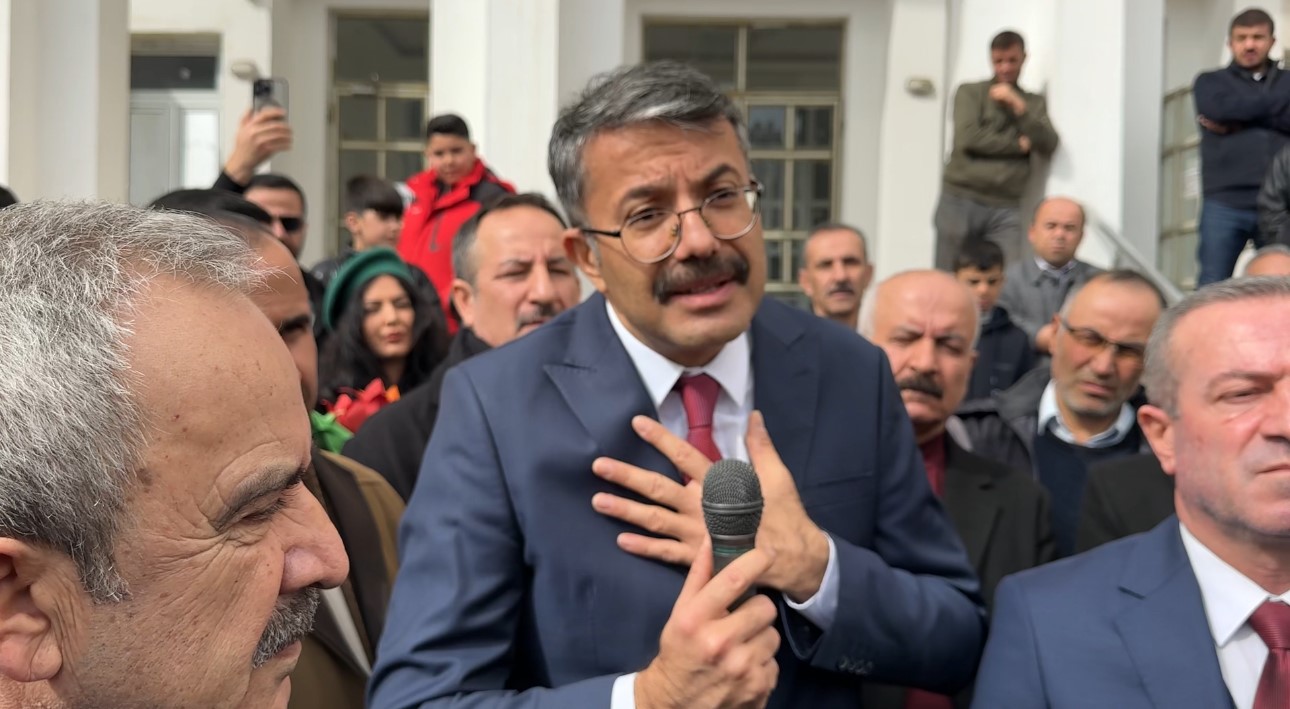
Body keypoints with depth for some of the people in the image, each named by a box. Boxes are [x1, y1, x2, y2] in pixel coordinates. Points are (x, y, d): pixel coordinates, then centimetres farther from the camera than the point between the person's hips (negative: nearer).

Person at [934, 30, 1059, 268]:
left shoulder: (1034, 103, 18)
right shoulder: (970, 93, 9)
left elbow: (1048, 145, 3)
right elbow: (968, 138, -7)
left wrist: (1018, 107, -4)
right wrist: (1019, 145, 1)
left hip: (1006, 209, 2)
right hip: (960, 201, -2)